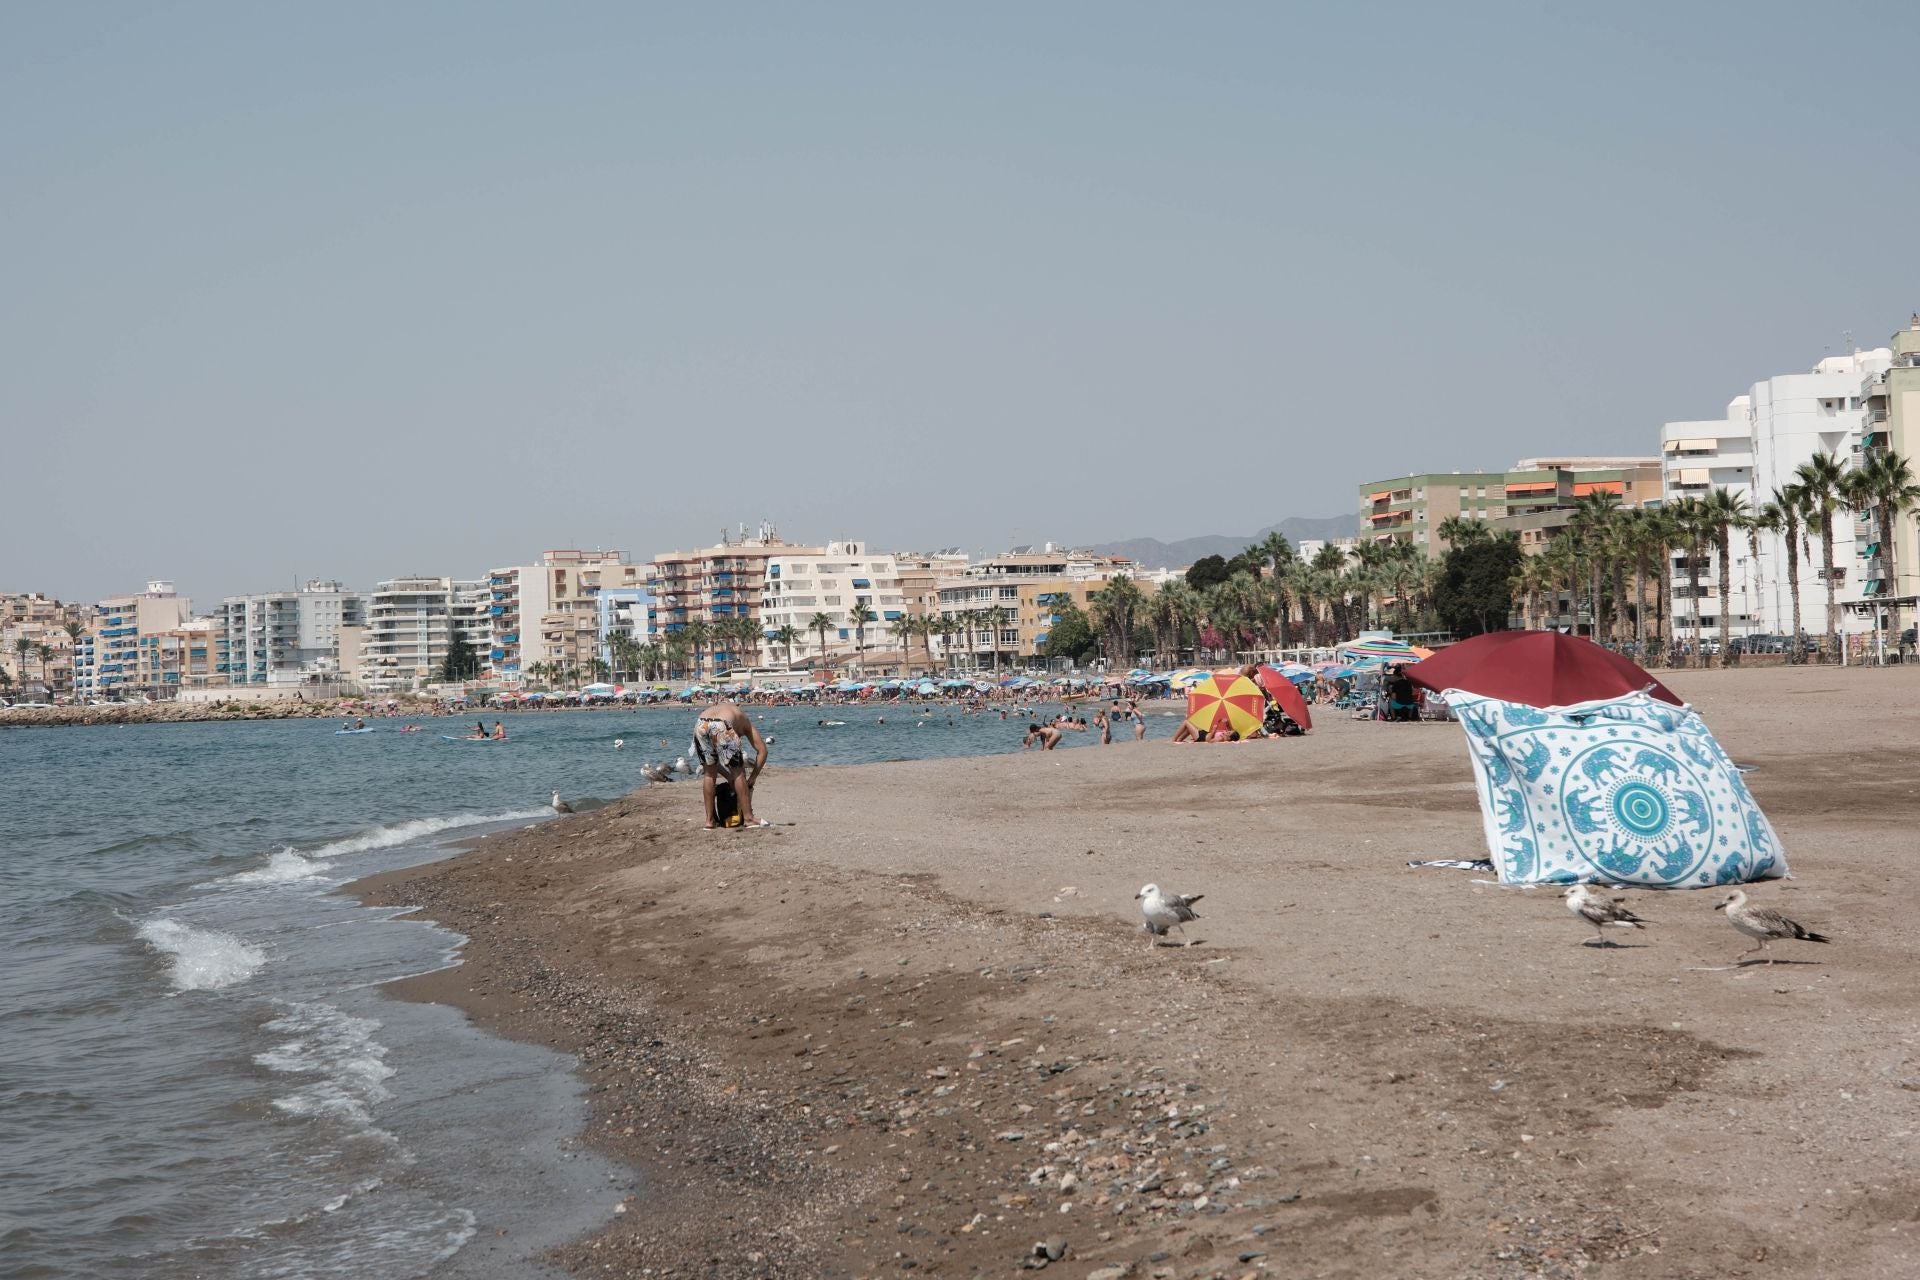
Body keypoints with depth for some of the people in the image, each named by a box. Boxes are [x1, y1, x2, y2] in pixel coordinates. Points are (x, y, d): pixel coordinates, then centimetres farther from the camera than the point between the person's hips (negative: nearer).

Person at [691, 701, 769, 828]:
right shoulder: (745, 722, 33)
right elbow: (762, 750, 22)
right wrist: (752, 778, 26)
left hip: (700, 726, 4)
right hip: (721, 727, -4)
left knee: (709, 774, 22)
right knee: (738, 773, 14)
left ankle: (710, 820, 25)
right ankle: (748, 818, 17)